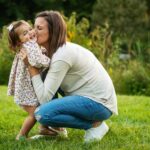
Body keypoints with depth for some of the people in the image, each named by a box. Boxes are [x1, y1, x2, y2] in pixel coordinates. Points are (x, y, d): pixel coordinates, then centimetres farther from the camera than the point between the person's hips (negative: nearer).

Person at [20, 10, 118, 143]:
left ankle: (95, 124, -7)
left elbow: (44, 98, -21)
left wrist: (31, 66, -14)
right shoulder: (59, 50, 9)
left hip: (99, 103, -10)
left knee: (43, 114, -22)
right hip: (91, 97, 10)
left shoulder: (62, 56, -20)